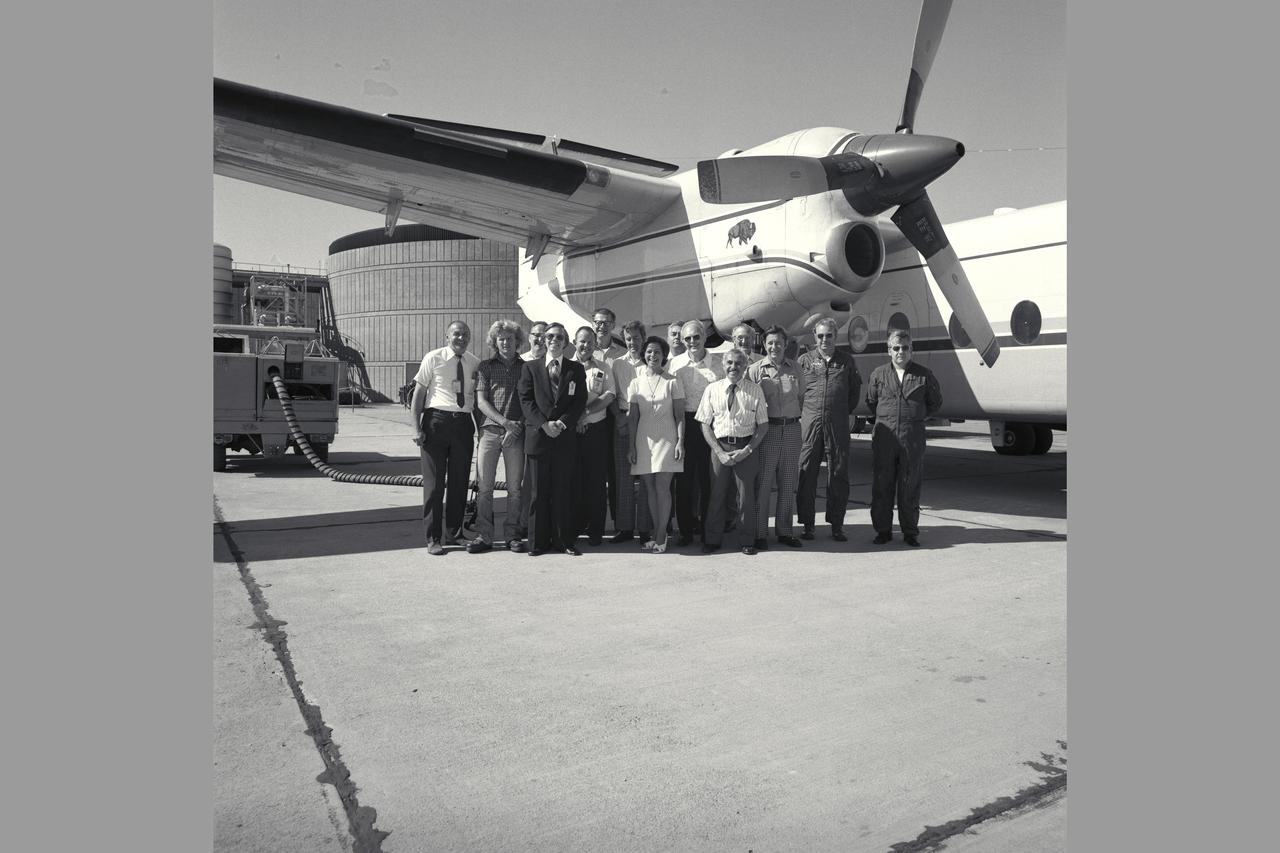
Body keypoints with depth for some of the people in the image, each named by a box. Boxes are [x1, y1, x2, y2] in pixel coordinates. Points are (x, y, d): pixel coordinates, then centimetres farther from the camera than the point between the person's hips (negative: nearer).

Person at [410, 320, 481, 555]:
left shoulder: (475, 364, 9)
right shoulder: (433, 359, -1)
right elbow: (418, 393, -1)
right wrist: (416, 427, -8)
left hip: (464, 423, 4)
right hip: (436, 420, -3)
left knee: (460, 481, 9)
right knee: (434, 482, 0)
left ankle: (453, 533, 23)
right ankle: (433, 538, 7)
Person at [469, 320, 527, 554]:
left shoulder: (526, 368, 10)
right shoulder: (485, 366, 9)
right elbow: (481, 401, 2)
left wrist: (518, 426, -7)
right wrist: (504, 421, -11)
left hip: (517, 433, 0)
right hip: (490, 430, 0)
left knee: (515, 487, 1)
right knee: (484, 486, -3)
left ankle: (512, 535, 10)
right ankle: (483, 536, 4)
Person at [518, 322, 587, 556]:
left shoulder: (576, 369, 11)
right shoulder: (530, 368, 10)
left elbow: (580, 401, 3)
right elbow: (526, 400, 2)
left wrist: (562, 423, -11)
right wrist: (544, 424, -11)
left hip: (565, 438, 0)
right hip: (538, 436, 0)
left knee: (564, 491, 3)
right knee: (539, 491, 3)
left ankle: (565, 540, 11)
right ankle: (538, 541, 10)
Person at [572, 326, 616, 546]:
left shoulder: (603, 368, 8)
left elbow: (609, 396, -3)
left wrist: (585, 413, -14)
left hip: (596, 429, 0)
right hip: (570, 430, 0)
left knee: (596, 481, 1)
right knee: (574, 480, 4)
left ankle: (596, 530, 8)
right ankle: (575, 526, 16)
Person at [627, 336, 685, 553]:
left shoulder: (672, 382, 1)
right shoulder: (636, 382, 8)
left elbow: (680, 416, 0)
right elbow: (632, 417, 8)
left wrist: (680, 442, -9)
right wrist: (632, 446, 3)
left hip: (666, 438, -3)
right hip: (644, 439, 3)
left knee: (662, 487, -7)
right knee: (649, 488, 5)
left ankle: (661, 536, 0)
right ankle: (657, 532, 14)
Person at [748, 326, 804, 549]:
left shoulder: (794, 369, 9)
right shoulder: (755, 370, -1)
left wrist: (796, 417, 7)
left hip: (792, 429, 4)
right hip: (767, 430, -4)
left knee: (789, 484, 9)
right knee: (763, 484, -2)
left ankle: (784, 531, 20)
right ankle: (759, 533, 7)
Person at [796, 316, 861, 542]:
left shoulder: (846, 361, 10)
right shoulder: (804, 361, 7)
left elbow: (855, 388, 19)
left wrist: (846, 411, 12)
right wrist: (802, 412, 4)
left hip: (838, 425, 1)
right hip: (809, 424, -1)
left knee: (839, 475, 3)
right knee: (806, 475, 0)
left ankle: (836, 525, 13)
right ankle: (807, 525, 9)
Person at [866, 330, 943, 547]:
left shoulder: (924, 375, 4)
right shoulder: (878, 374, 6)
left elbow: (935, 402, 16)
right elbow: (871, 401, 18)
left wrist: (916, 417, 12)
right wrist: (886, 418, 12)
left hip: (913, 437, -1)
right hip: (885, 435, 1)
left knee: (910, 486, 3)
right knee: (881, 484, 3)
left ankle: (910, 531, 13)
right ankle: (883, 530, 13)